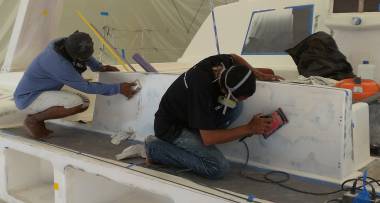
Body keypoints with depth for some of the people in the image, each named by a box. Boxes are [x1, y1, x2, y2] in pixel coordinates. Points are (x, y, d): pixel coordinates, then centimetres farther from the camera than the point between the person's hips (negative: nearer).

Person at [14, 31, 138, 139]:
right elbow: (85, 87, -24)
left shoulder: (67, 43, -8)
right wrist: (118, 89, -22)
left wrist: (100, 67, 4)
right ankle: (33, 120, -9)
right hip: (28, 98, -9)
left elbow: (84, 54, 18)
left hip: (41, 94, 9)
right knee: (77, 103, -29)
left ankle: (37, 115, 10)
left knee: (84, 103, 6)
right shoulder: (58, 63, -32)